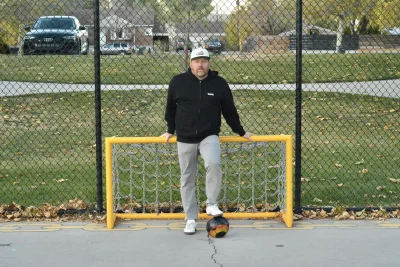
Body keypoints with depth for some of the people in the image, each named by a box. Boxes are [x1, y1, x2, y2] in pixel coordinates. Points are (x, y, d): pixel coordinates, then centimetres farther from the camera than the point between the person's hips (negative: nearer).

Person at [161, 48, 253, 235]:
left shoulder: (219, 84, -1)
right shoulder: (177, 82, -2)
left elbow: (229, 110, 10)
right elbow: (171, 108, 12)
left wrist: (240, 132, 15)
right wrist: (170, 130, 16)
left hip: (209, 136, -1)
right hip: (185, 139, 1)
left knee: (213, 163, -29)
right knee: (187, 179, 4)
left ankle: (212, 205, -13)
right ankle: (191, 219, 14)